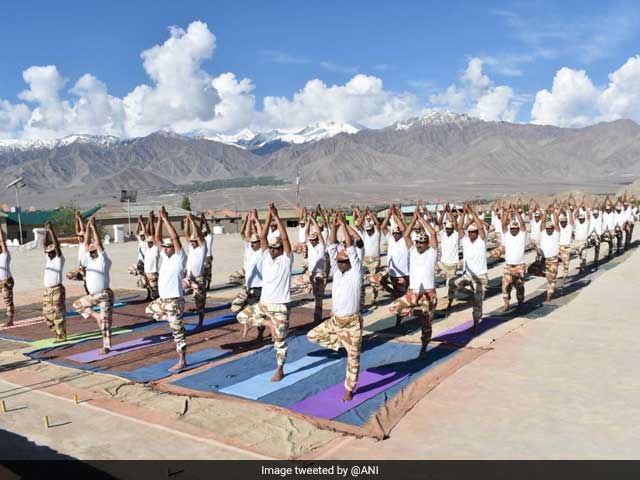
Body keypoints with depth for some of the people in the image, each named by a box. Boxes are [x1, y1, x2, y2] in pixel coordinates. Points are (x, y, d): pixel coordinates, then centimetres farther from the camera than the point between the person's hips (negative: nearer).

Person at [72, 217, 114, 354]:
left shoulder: (104, 260, -8)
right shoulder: (90, 260, 11)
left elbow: (98, 243, -17)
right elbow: (86, 244, 7)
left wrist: (93, 226, -14)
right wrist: (88, 228, 1)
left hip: (105, 295, -7)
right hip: (93, 295, 8)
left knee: (105, 322, -5)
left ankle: (106, 346, 2)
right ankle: (96, 316, 10)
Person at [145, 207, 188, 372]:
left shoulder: (179, 257, -12)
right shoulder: (165, 256, 9)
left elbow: (175, 237, -23)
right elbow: (157, 239, 9)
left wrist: (166, 219, -18)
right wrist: (159, 220, 0)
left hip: (174, 301, -9)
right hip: (162, 300, 9)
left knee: (177, 331, -2)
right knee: (149, 310, 30)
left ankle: (182, 361, 6)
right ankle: (173, 320, 24)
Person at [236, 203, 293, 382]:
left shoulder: (286, 259, -9)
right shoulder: (266, 256, 3)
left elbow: (285, 238, -21)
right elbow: (262, 236, -5)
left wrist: (276, 217, -21)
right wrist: (268, 217, -12)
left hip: (280, 306, -5)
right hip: (263, 303, 5)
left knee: (280, 341, 3)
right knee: (242, 316, -1)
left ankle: (280, 371, 19)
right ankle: (268, 323, 7)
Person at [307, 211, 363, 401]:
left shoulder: (355, 272, -10)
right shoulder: (336, 271, 3)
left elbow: (351, 248, -19)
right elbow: (332, 248, -2)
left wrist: (344, 225, -19)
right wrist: (334, 226, -11)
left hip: (352, 323, -5)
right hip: (334, 320, 6)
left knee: (353, 358, 4)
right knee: (313, 335, 6)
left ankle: (349, 390, 22)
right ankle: (341, 342, 18)